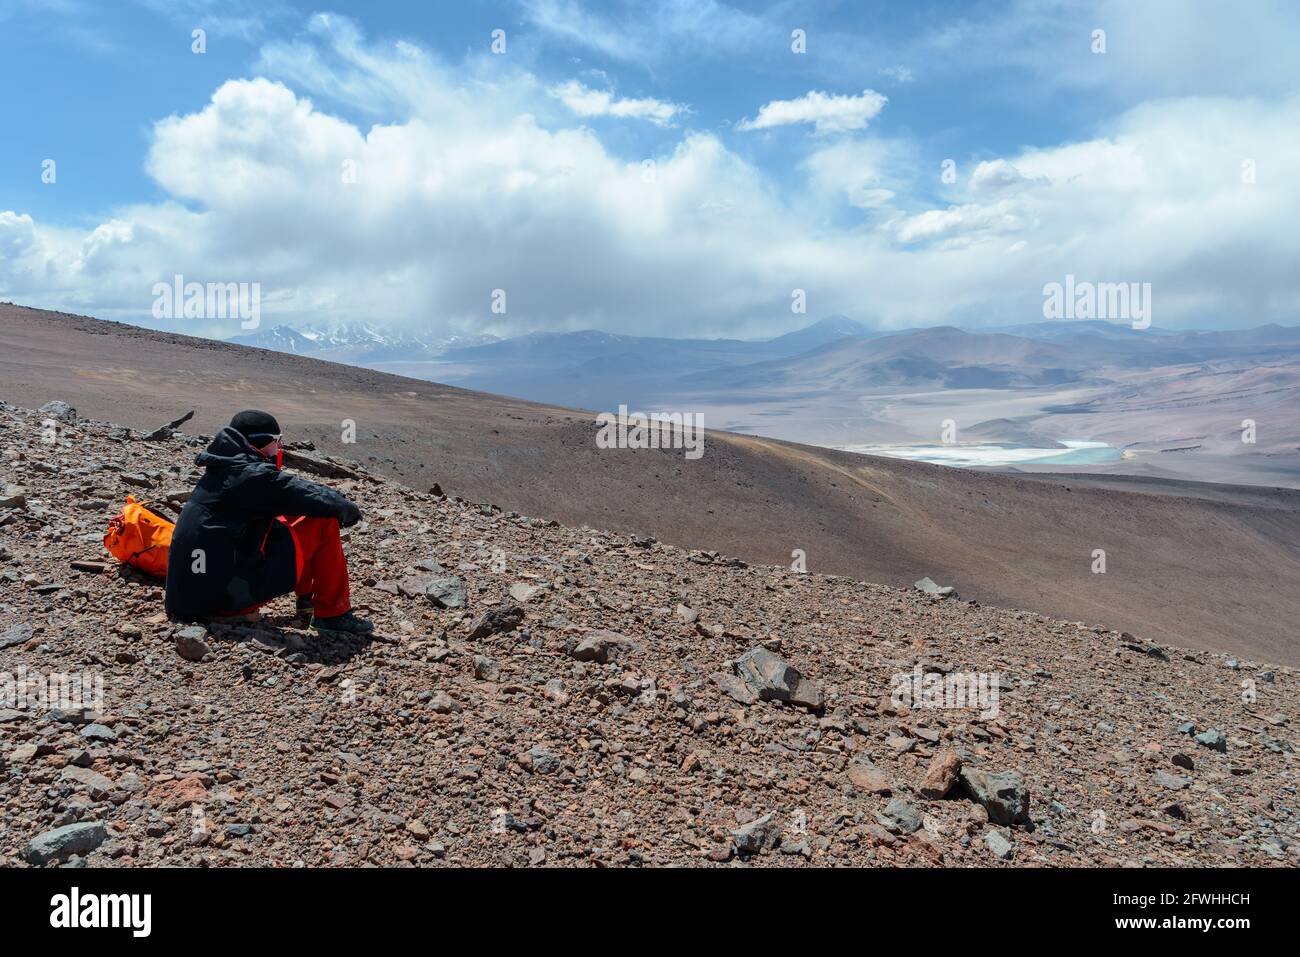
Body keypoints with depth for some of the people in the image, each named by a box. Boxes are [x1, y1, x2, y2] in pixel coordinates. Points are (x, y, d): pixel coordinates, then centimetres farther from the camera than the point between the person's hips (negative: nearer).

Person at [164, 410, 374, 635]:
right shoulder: (252, 475, -13)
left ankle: (307, 598, 23)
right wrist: (348, 510, 4)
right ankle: (332, 614, 0)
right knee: (325, 524, -7)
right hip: (229, 595, -9)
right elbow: (313, 497, -16)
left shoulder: (224, 470, 15)